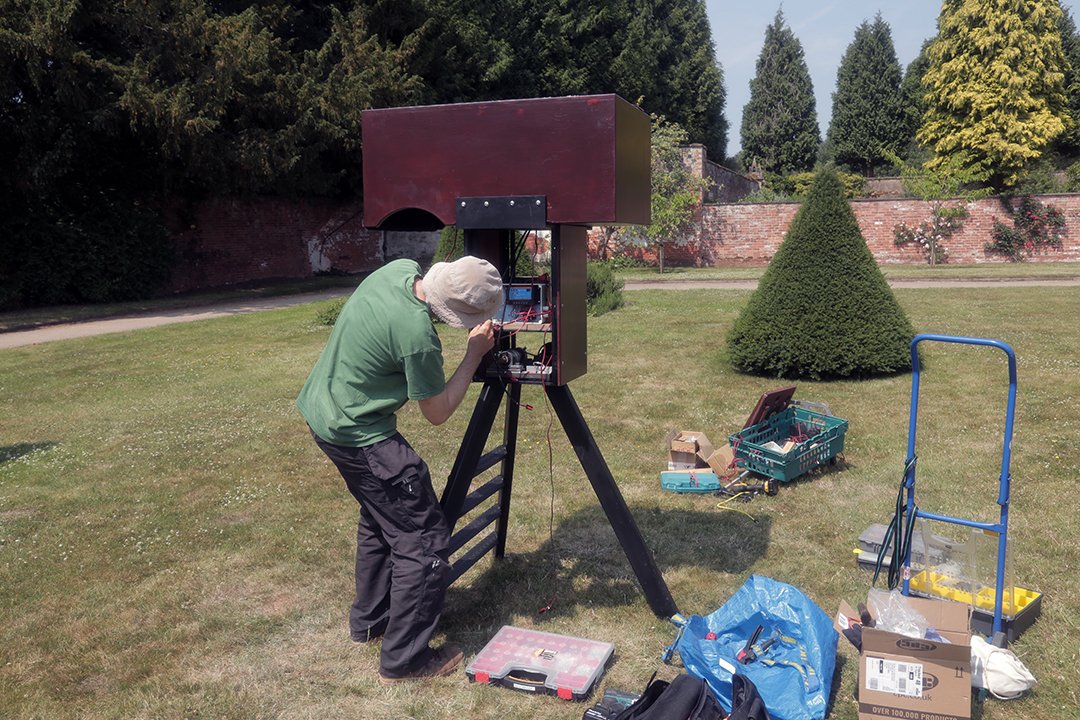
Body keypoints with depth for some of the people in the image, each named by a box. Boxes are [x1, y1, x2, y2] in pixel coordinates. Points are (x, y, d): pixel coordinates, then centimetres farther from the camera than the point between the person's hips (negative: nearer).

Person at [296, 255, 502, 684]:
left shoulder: (400, 269, -5)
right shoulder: (417, 335, -29)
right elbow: (437, 413, -14)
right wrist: (474, 354, -7)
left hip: (322, 411, 10)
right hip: (360, 436, -10)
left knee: (381, 518, 25)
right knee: (423, 539, -1)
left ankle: (368, 620, 40)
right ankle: (403, 659, 9)